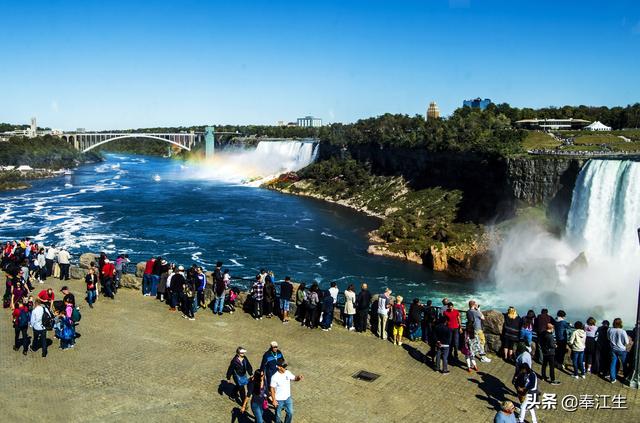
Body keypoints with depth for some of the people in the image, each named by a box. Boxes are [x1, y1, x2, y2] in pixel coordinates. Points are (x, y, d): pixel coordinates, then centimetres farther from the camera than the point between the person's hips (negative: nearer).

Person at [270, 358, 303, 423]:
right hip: (279, 400, -5)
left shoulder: (288, 373, -11)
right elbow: (272, 389, -17)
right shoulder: (275, 377, -25)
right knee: (278, 414, 17)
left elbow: (294, 378, 2)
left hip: (288, 398, 5)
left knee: (290, 413, 17)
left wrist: (299, 378, -21)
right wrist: (273, 400, -13)